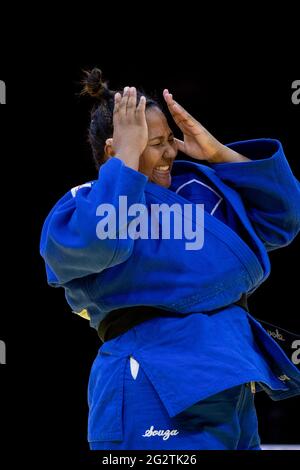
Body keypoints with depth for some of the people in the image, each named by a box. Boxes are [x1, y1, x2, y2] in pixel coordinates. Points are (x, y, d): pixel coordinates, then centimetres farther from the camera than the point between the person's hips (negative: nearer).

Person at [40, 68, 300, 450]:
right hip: (156, 392, -7)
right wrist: (129, 154, -14)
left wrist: (218, 153, 7)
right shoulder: (83, 205, -2)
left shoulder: (196, 188, 17)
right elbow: (95, 239, -26)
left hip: (231, 385, 7)